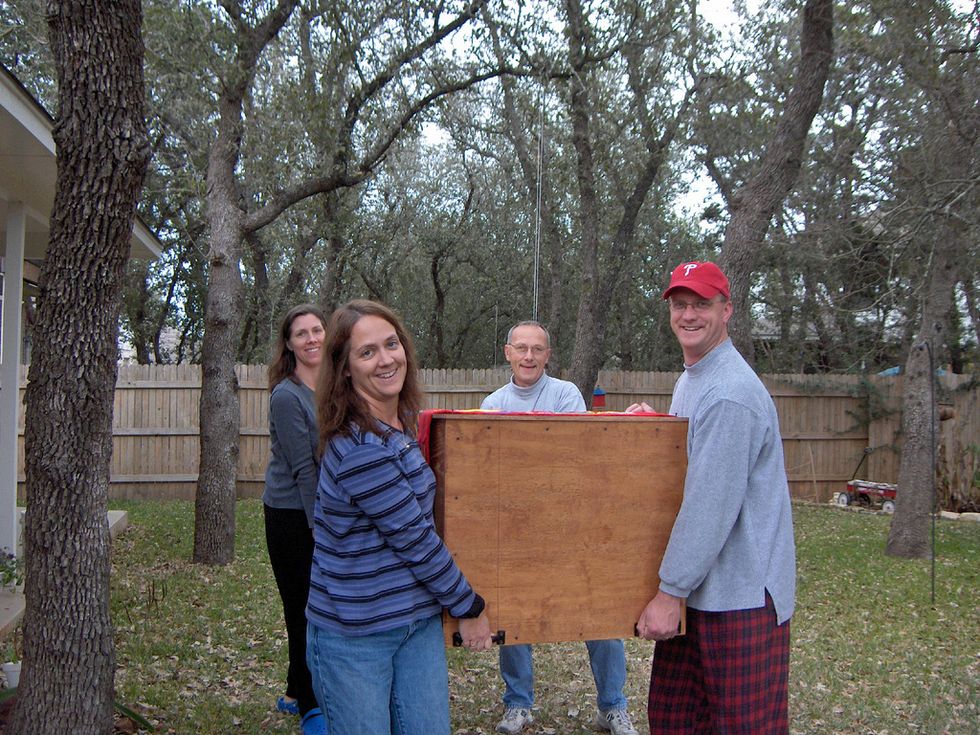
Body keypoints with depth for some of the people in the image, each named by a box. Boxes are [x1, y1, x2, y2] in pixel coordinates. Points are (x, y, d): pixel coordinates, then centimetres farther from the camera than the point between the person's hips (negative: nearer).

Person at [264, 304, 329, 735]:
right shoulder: (287, 397, -15)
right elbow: (303, 469, -17)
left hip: (324, 510, 7)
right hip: (292, 516, -7)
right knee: (304, 610, 3)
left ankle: (296, 694, 31)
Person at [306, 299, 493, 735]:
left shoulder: (401, 422, 3)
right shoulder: (361, 450, -25)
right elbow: (416, 542, -19)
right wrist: (469, 607, -7)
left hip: (419, 621, 8)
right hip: (354, 636, -8)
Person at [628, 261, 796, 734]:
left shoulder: (729, 393, -19)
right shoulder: (689, 380, 14)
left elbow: (712, 505, -22)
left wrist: (671, 592, -19)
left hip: (742, 593, -9)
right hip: (699, 588, 10)